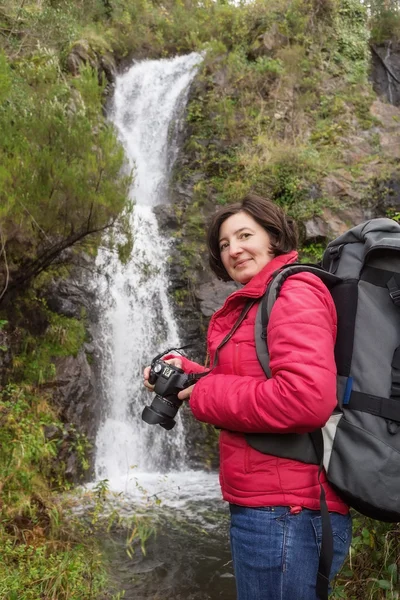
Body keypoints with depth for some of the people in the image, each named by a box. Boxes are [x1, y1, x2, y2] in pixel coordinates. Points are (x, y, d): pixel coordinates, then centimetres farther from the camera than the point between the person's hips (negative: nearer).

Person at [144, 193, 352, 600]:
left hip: (285, 510, -10)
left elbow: (305, 401, -28)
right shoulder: (256, 304, 17)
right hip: (266, 504, 10)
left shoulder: (294, 293, -14)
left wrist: (203, 395, -17)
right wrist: (184, 373, 4)